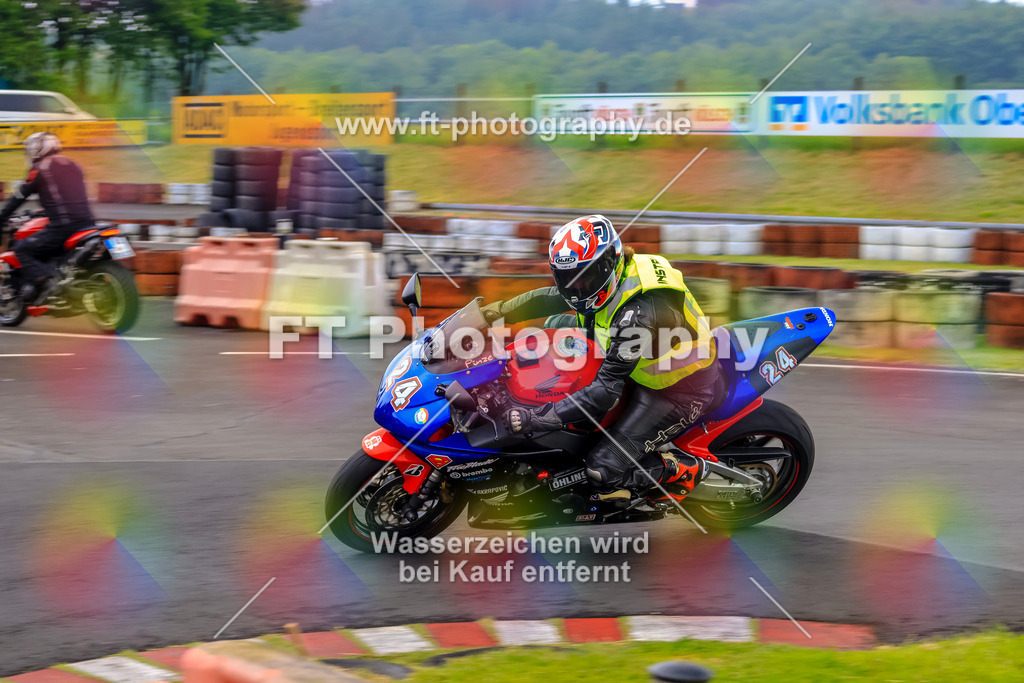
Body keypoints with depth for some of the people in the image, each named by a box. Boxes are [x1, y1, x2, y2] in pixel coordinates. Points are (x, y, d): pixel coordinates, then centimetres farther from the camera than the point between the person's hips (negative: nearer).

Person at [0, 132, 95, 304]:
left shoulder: (40, 169, 1)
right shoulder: (73, 166, 22)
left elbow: (19, 197, 5)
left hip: (63, 227, -8)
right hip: (86, 223, 8)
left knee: (22, 249, -2)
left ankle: (39, 279, -24)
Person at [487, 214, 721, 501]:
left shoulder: (637, 312, -35)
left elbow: (606, 391, -35)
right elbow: (551, 298, 13)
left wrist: (536, 419, -36)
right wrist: (501, 311, 5)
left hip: (680, 390, -10)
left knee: (604, 473, -18)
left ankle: (686, 469, 4)